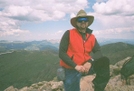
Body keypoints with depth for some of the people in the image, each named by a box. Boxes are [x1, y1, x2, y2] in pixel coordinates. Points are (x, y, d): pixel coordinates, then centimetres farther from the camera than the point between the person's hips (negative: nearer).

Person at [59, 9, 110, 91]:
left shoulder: (92, 37, 3)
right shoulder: (69, 34, -9)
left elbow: (99, 52, -3)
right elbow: (62, 53, -14)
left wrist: (90, 62, -23)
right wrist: (75, 66, -22)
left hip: (86, 67, 3)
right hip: (71, 70, -3)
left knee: (104, 61, -13)